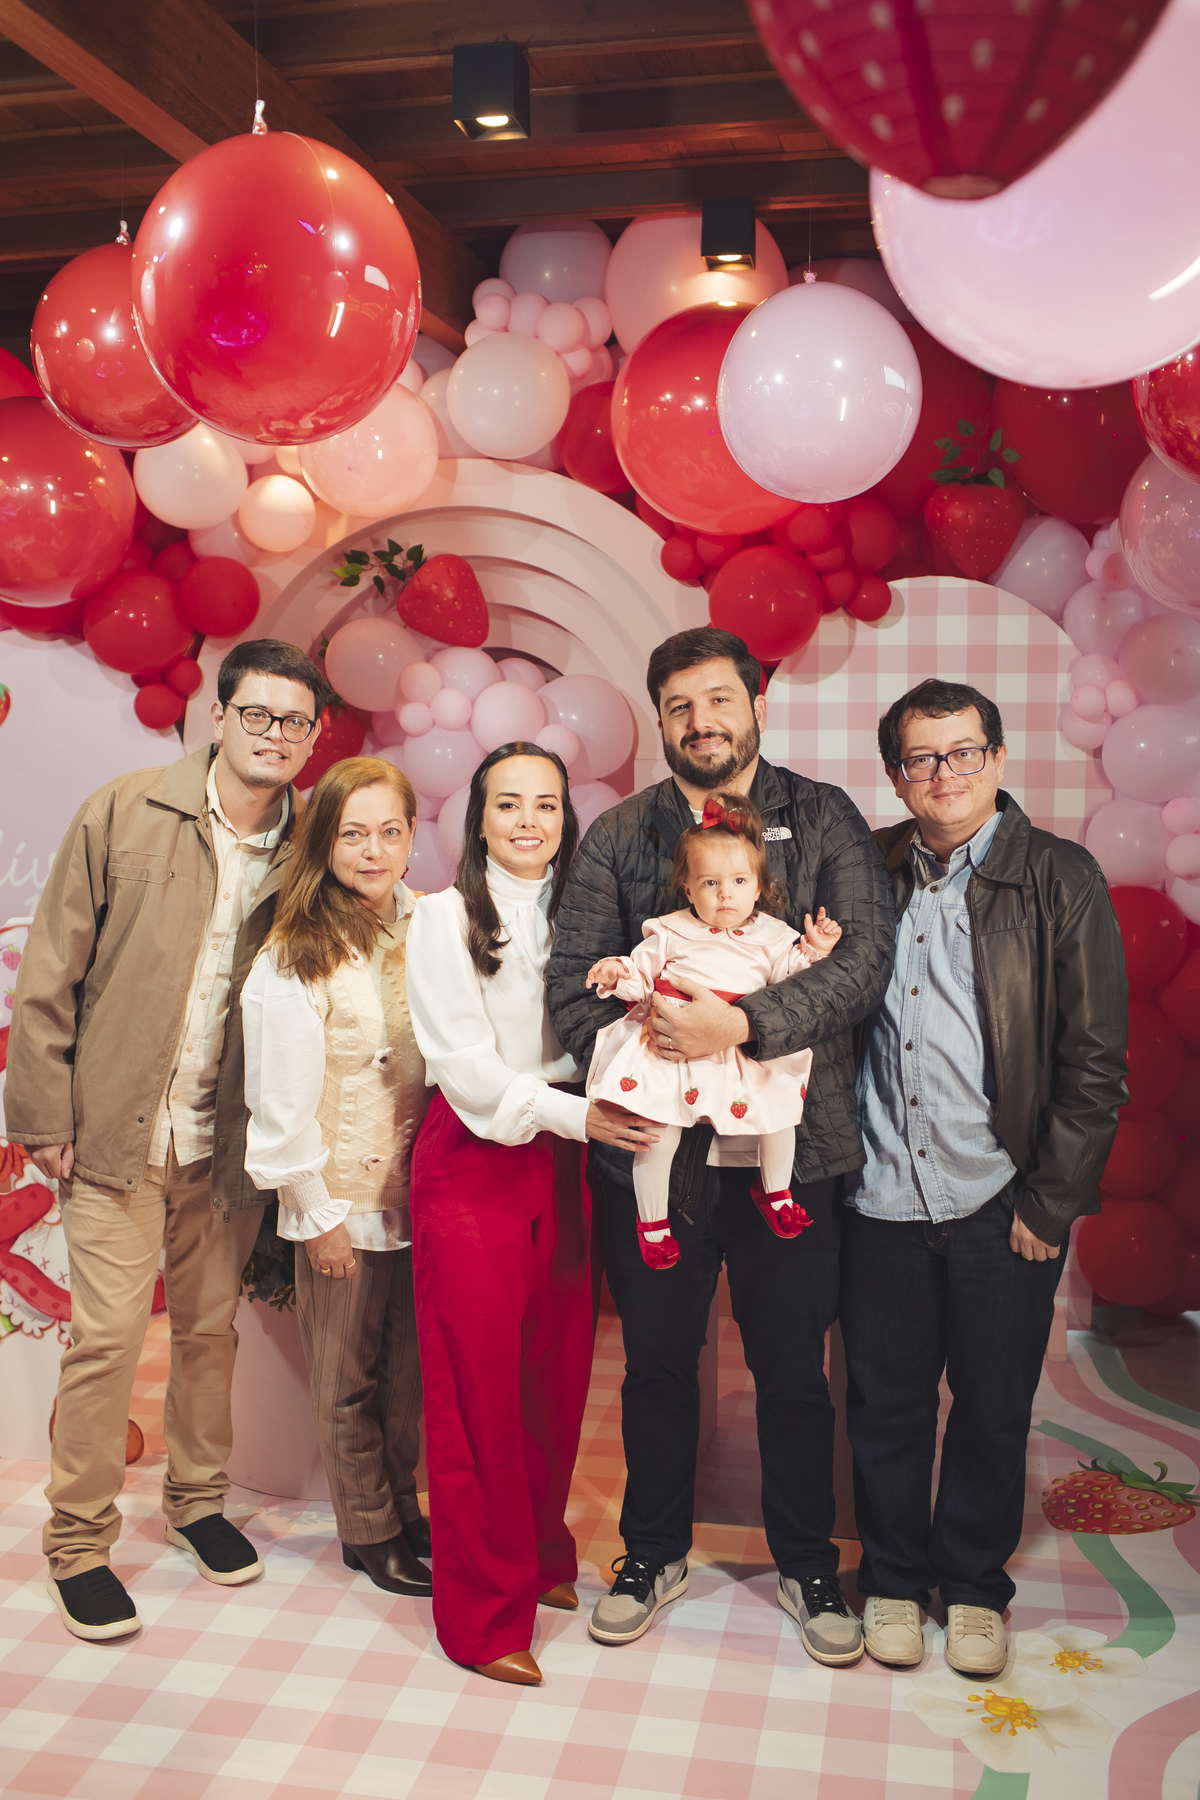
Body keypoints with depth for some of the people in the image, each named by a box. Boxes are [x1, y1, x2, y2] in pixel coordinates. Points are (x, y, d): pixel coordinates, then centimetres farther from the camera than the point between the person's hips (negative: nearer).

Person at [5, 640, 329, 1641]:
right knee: (109, 1334, -1)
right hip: (117, 1129, -2)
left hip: (229, 1139, 3)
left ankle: (198, 1500, 35)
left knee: (212, 1327, 13)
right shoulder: (124, 815, -6)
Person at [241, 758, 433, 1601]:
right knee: (349, 1379, 12)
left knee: (409, 1367, 17)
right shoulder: (297, 956, -14)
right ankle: (369, 1530, 30)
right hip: (345, 1198, -4)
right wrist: (316, 1213, -9)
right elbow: (283, 1097, -12)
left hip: (421, 1188, 4)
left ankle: (403, 1505, 37)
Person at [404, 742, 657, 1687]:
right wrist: (569, 1113, -22)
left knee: (558, 1371, 10)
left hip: (564, 1163, 4)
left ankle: (543, 1555, 32)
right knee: (478, 1386, 1)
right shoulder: (447, 917, -2)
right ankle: (487, 1609, 15)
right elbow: (463, 1061, -10)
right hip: (474, 1160, -4)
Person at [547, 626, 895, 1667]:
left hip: (790, 1144, -1)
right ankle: (655, 1553, 37)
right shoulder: (619, 836, 7)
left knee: (793, 1372, 12)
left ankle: (809, 1567, 34)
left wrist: (740, 1024, -22)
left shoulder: (824, 819, 2)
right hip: (655, 1147, 1)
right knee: (657, 1363, 15)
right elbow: (572, 983, 2)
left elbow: (866, 958, -10)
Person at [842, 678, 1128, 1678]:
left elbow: (1096, 1059, -4)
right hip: (884, 1198, 2)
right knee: (885, 1405, 13)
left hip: (1001, 1206, -2)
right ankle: (894, 1578, 35)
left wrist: (1052, 1202, -6)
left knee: (993, 1410, 12)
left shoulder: (1061, 878, -4)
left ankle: (974, 1584, 35)